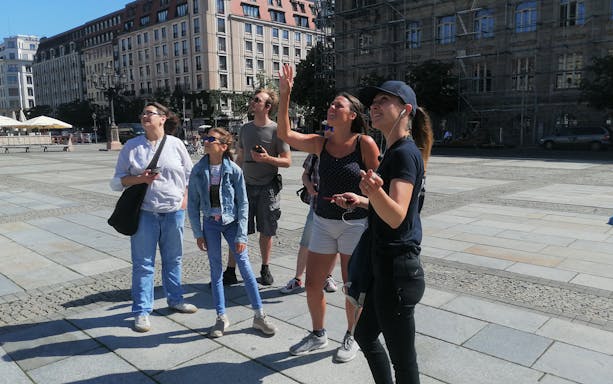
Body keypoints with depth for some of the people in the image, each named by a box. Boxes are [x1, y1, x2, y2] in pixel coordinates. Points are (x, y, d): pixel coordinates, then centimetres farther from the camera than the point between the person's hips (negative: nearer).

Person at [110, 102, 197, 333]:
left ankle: (175, 299, 32)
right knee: (143, 263, 3)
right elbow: (117, 181, 2)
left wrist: (185, 199, 0)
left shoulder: (176, 144, 3)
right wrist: (140, 179, -15)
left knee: (173, 259, 14)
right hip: (144, 212, -1)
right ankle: (142, 311, 15)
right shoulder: (131, 146, 1)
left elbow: (189, 174, 10)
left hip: (174, 212, 1)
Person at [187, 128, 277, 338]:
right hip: (210, 223, 2)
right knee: (215, 270, 8)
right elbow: (193, 203, 1)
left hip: (232, 222, -2)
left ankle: (259, 315, 12)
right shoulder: (198, 170, -5)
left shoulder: (234, 170, -11)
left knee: (245, 266, -1)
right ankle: (221, 317, 22)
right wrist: (198, 233, -2)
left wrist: (241, 235, -11)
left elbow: (243, 203, -8)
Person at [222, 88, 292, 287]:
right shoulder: (245, 128, 8)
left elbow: (287, 161, -5)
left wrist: (267, 158, -21)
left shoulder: (276, 130, -6)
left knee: (266, 232, 8)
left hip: (268, 188, -3)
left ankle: (265, 269, 26)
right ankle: (230, 272, 10)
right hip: (246, 186, 3)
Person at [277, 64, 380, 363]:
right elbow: (285, 134, -9)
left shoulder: (364, 143, -10)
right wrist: (285, 95, -13)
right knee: (312, 284, 11)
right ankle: (318, 335, 34)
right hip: (323, 222, 5)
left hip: (355, 223, -4)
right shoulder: (321, 143, 2)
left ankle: (351, 337, 33)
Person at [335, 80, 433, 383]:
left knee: (402, 357, 5)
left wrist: (375, 191, -46)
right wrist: (362, 200, 13)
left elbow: (396, 216, -28)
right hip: (384, 264, 10)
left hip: (396, 268, -10)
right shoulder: (394, 151, 12)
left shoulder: (405, 153, -17)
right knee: (365, 335, 25)